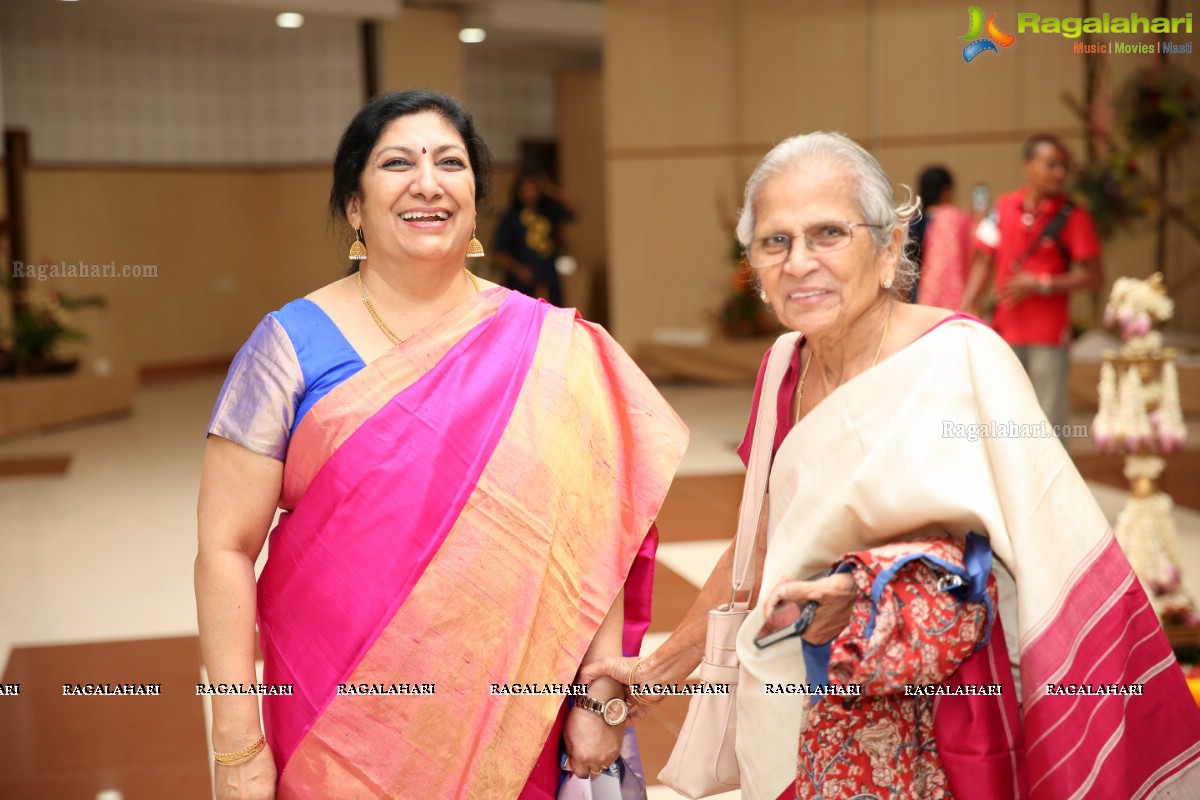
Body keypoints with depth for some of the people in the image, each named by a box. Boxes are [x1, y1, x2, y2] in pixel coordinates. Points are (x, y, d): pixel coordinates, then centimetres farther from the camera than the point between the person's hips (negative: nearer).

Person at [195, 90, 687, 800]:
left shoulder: (549, 347, -2)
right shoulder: (291, 346, -6)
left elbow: (591, 529, -1)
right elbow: (226, 548, -7)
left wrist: (602, 694, -4)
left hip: (511, 718, 1)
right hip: (338, 721, -1)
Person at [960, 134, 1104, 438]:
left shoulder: (1073, 217, -4)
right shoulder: (1002, 207, 5)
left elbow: (1093, 277, -6)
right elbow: (983, 262, 9)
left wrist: (1041, 284, -15)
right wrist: (964, 311, 0)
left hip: (1049, 337, -3)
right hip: (1005, 332, 3)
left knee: (1049, 422, 1)